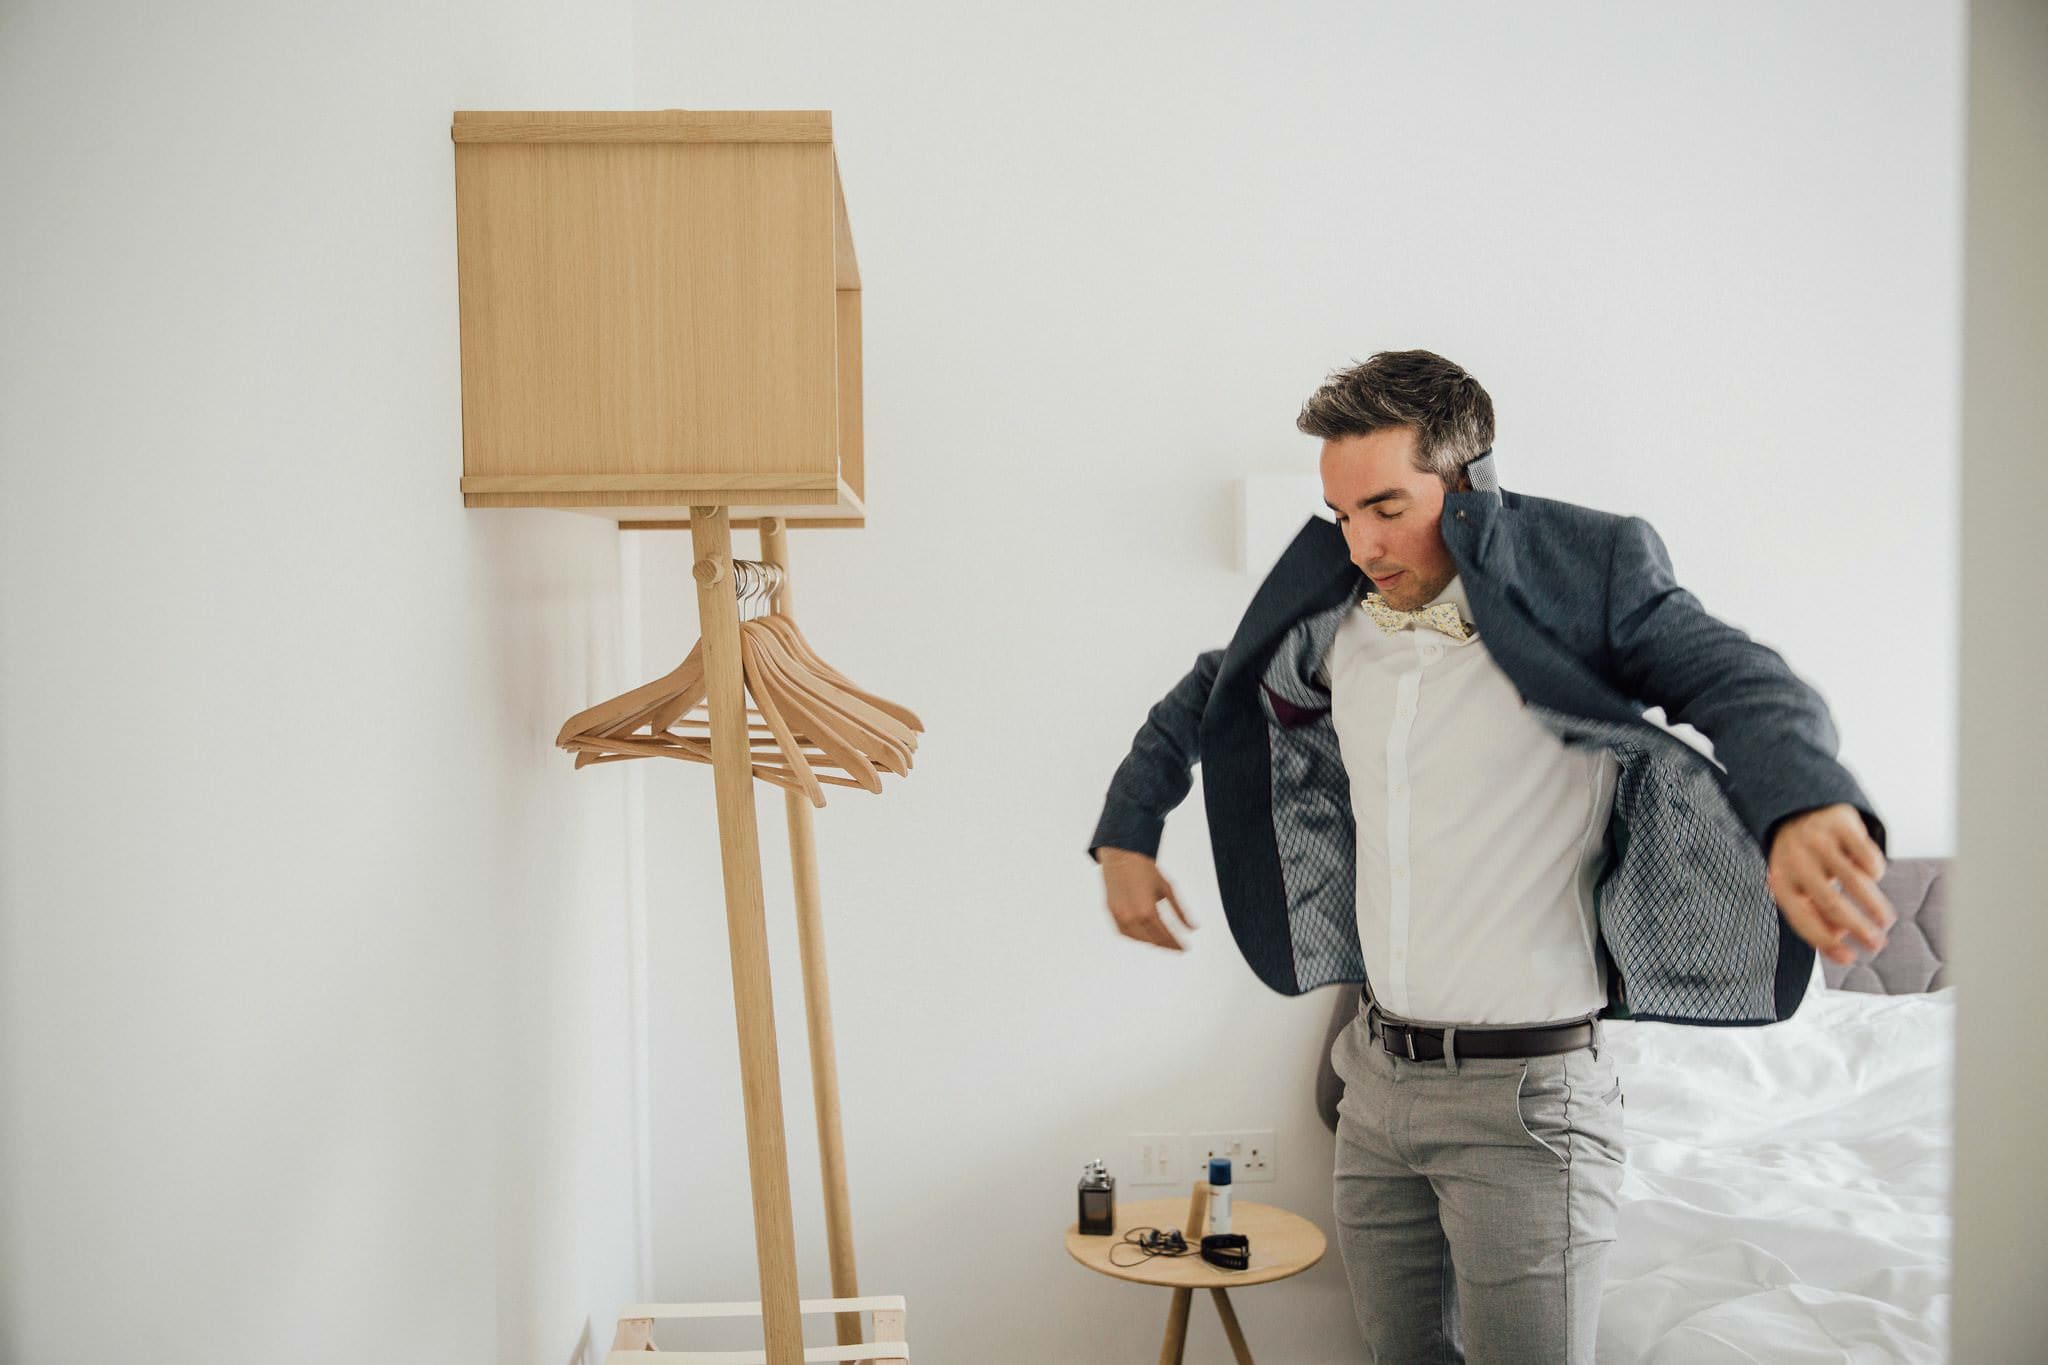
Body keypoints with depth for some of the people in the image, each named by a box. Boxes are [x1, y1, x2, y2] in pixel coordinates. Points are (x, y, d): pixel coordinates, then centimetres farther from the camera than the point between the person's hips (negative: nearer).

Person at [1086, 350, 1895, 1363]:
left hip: (1526, 1098, -5)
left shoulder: (1574, 593, -12)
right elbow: (1205, 699, 19)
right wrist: (1124, 833, 14)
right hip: (1378, 1078, 6)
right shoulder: (1334, 625, 3)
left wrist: (1805, 803, -48)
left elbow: (1742, 683, -27)